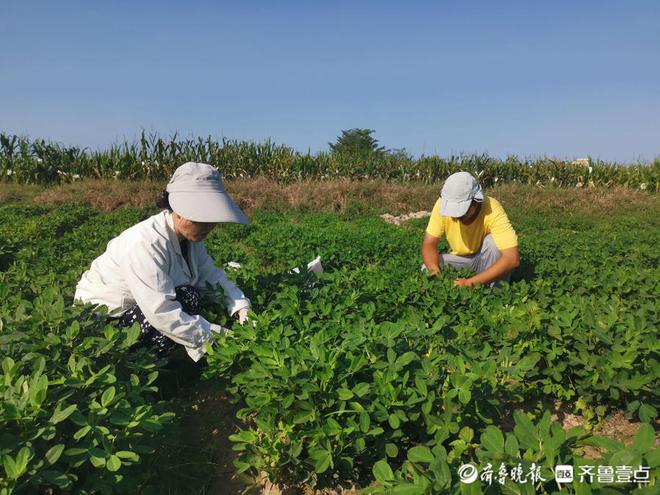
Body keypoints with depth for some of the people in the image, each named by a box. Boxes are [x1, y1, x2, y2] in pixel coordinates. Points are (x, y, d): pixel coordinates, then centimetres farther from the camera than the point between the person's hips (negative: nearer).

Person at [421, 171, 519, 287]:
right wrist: (435, 273, -40)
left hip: (487, 260, -2)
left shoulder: (492, 210, -31)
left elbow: (512, 258, -38)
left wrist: (471, 282, -45)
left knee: (493, 241, -32)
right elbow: (429, 244, -19)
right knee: (427, 270, -24)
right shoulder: (443, 204, -23)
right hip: (460, 259, 2)